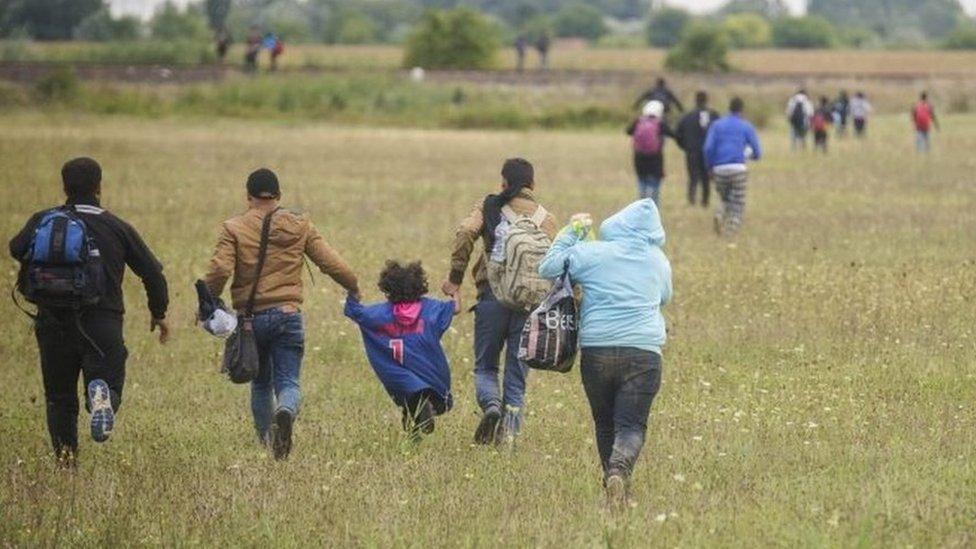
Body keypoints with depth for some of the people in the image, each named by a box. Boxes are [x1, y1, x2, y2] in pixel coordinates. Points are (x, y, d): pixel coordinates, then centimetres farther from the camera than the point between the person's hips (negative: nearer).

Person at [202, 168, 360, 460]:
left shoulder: (234, 229, -3)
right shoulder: (300, 226, 3)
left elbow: (219, 270, -15)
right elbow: (332, 263, 1)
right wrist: (354, 288, 19)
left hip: (251, 316, 0)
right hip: (288, 315, 0)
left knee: (260, 383, 19)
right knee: (288, 381, 0)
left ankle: (267, 439, 20)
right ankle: (285, 412, -32)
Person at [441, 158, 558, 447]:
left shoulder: (488, 207, 7)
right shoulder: (545, 218, 10)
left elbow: (465, 233, -10)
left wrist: (455, 278, -4)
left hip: (492, 297, -1)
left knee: (485, 366, 12)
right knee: (517, 372, 10)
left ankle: (491, 404, -18)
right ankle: (509, 430, -2)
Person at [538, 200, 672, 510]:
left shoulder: (591, 253, 0)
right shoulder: (659, 261, 10)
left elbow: (548, 268, 10)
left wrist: (571, 232, 18)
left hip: (597, 352, 0)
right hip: (644, 353, 0)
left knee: (604, 424, 17)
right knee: (632, 426, -6)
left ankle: (612, 476, 21)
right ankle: (620, 470, -33)